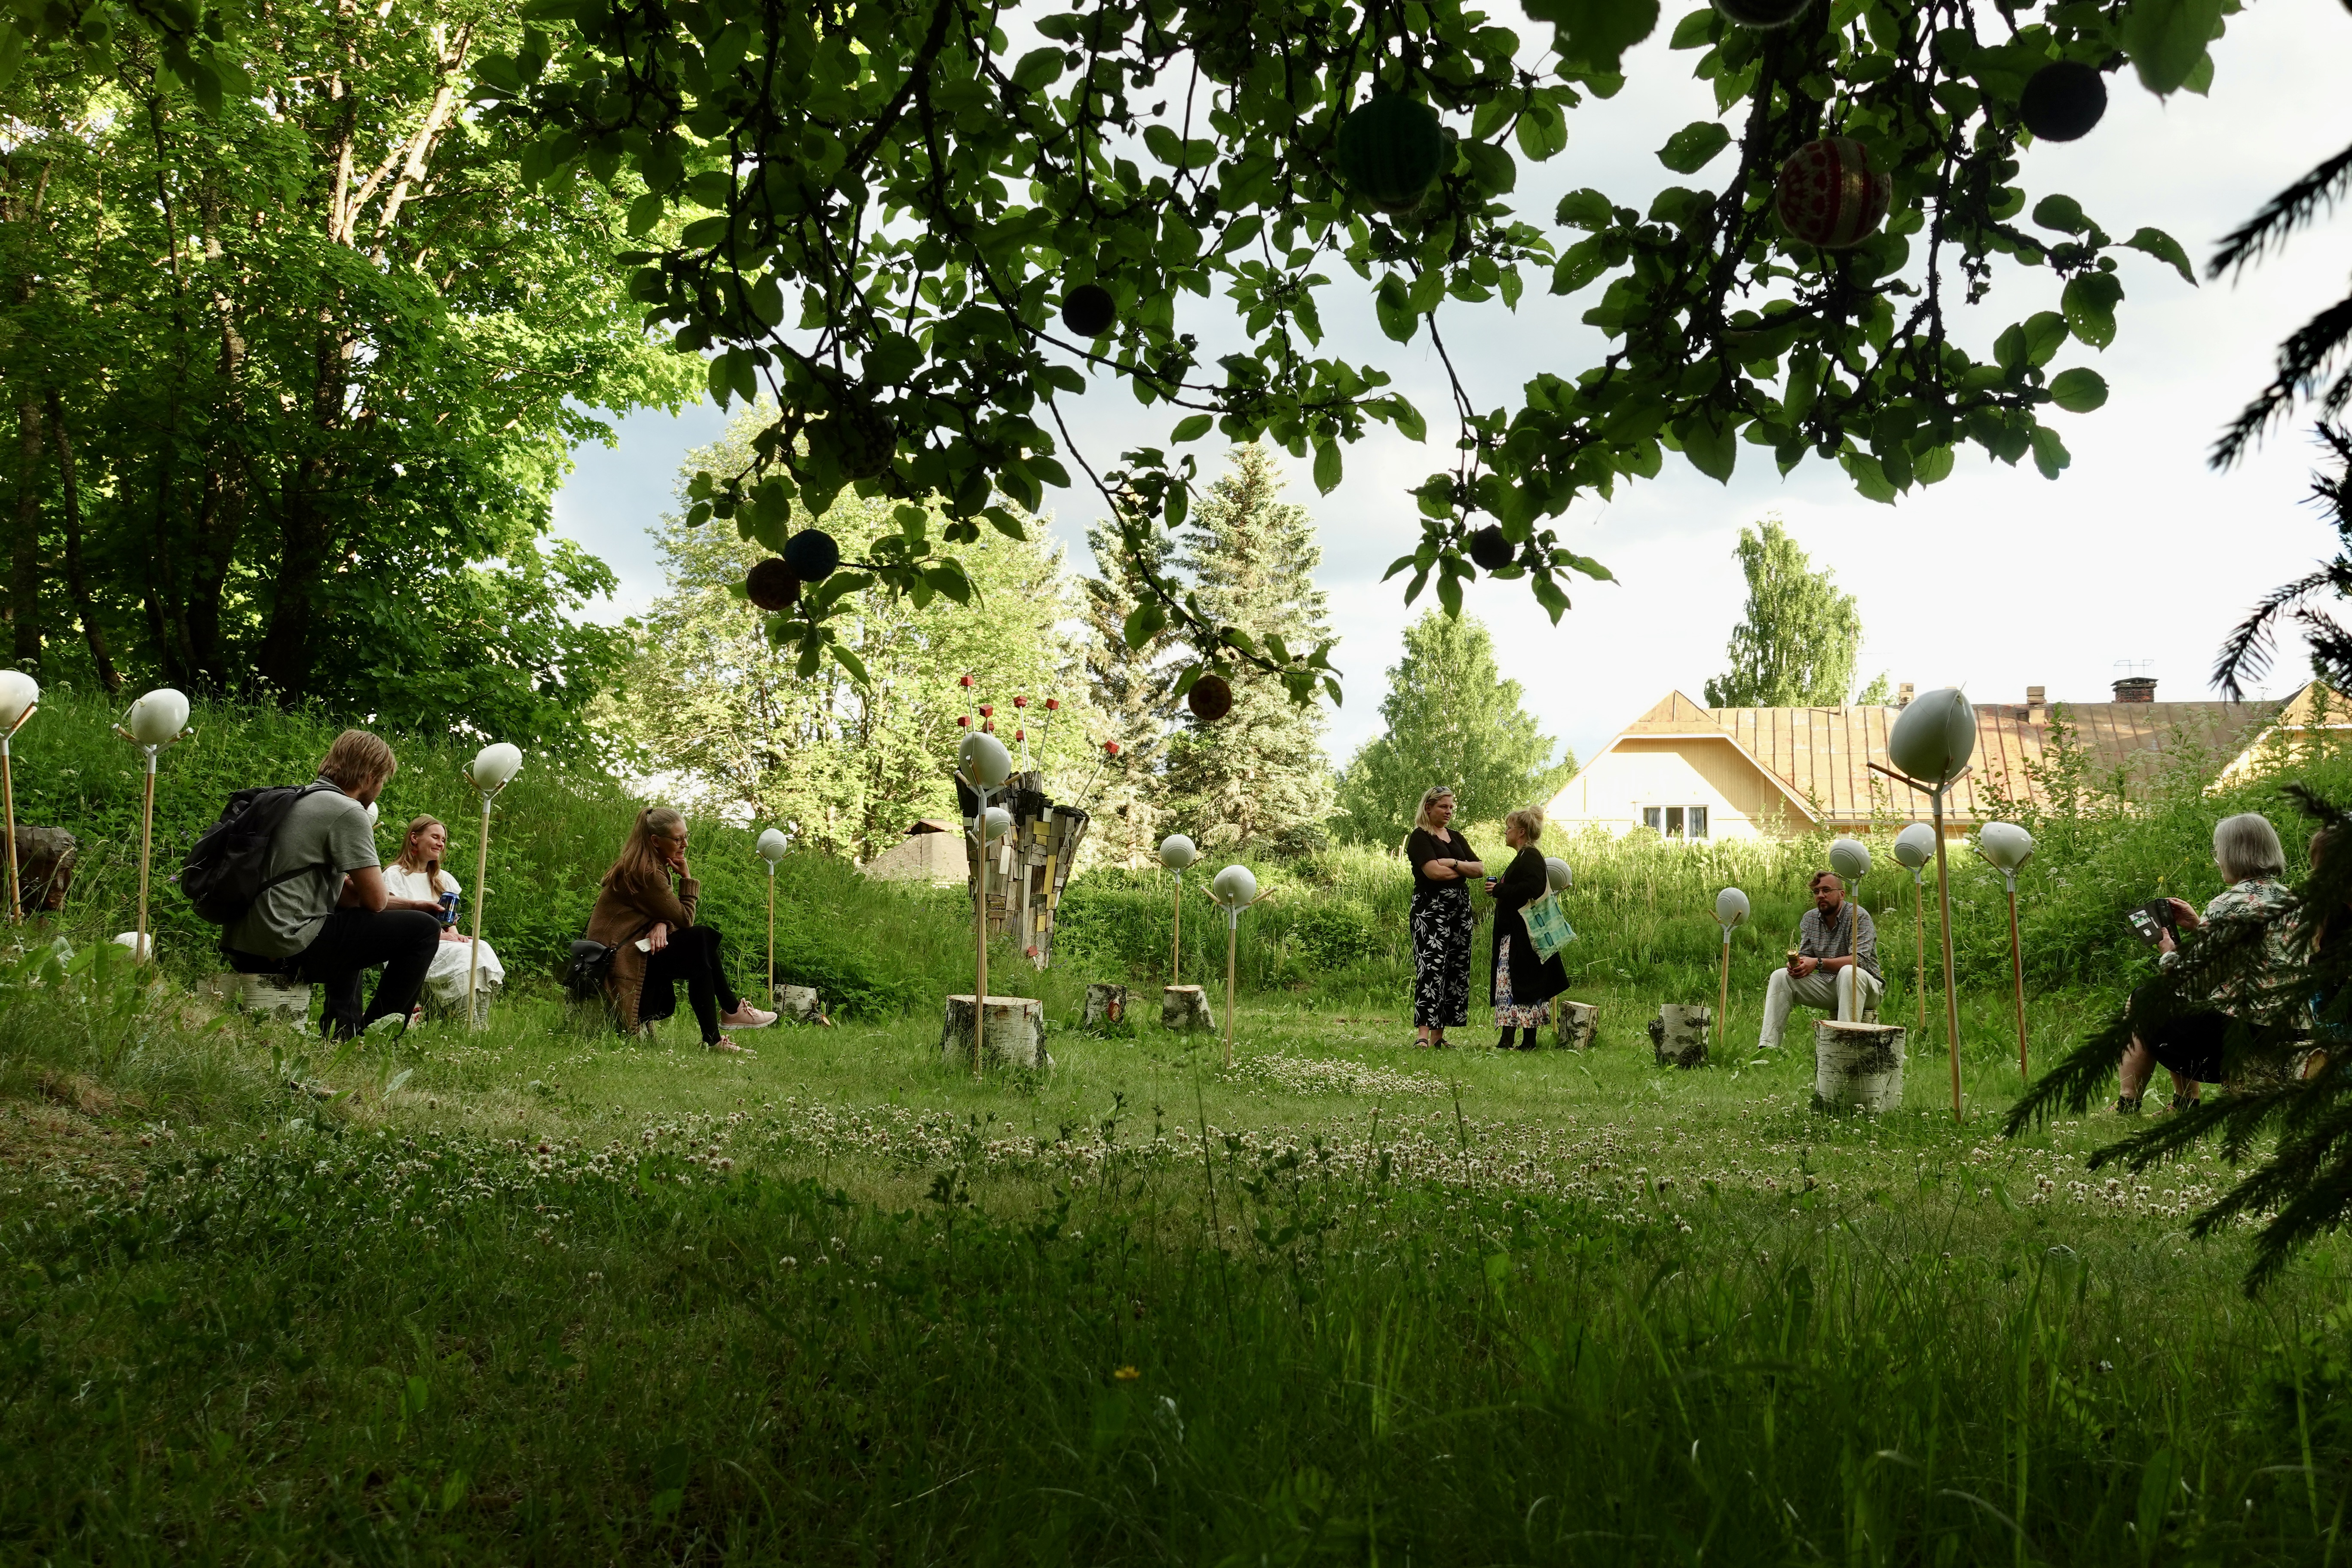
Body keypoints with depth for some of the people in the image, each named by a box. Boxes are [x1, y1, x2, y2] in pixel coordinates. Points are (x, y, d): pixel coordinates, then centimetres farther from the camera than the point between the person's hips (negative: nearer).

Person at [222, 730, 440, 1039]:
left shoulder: (297, 799, 19)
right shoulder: (347, 811, -10)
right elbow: (375, 900, -9)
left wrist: (350, 891, 15)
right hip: (288, 945, -10)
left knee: (350, 926, 38)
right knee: (424, 928, -6)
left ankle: (341, 1030, 26)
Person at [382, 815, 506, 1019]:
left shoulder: (443, 879, 26)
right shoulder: (395, 875, 4)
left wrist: (455, 935, -4)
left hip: (442, 945, 6)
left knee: (482, 948, -27)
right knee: (460, 954, -35)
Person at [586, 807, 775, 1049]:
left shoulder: (647, 866, 11)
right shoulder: (646, 873, -20)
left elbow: (670, 913, 7)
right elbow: (685, 920, -15)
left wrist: (660, 925, -16)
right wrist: (687, 878, -8)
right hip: (620, 957, -10)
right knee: (703, 940, -17)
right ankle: (732, 1010, -6)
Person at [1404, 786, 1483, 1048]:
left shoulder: (1456, 838, 20)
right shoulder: (1419, 837, -3)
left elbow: (1480, 869, 9)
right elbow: (1434, 871, -17)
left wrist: (1452, 863, -8)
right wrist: (1465, 868, -1)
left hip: (1461, 908, 7)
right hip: (1431, 908, -7)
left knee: (1456, 970, 3)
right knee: (1432, 967, -17)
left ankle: (1438, 1036, 5)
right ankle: (1422, 1035, -23)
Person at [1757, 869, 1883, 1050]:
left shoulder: (1858, 916, -13)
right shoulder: (1810, 918, 7)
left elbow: (1860, 959, -24)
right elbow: (1805, 956, 7)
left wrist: (1818, 963, -32)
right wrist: (1796, 964, -19)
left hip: (1866, 987, -6)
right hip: (1827, 985, 6)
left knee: (1849, 972, -37)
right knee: (1780, 976, -9)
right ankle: (1768, 1046, -20)